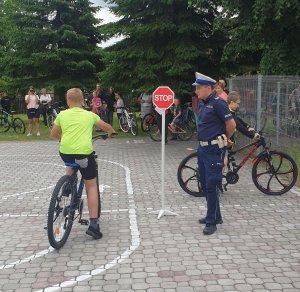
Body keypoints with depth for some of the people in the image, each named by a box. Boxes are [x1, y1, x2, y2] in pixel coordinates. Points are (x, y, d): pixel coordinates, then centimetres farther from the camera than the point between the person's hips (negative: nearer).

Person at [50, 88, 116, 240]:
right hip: (84, 152, -2)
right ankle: (93, 224, 4)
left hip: (65, 152, 2)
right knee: (91, 186, 10)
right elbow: (106, 127, 27)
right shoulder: (90, 115, 14)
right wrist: (111, 133, 50)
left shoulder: (62, 114, 14)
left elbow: (53, 134, 24)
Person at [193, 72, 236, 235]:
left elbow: (231, 124, -18)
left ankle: (212, 222, 1)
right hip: (203, 148, 10)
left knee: (211, 186, -6)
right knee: (204, 184, 15)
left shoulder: (217, 103, -15)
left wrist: (226, 140, -2)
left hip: (214, 150, -10)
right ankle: (214, 215, 28)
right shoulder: (204, 104, 12)